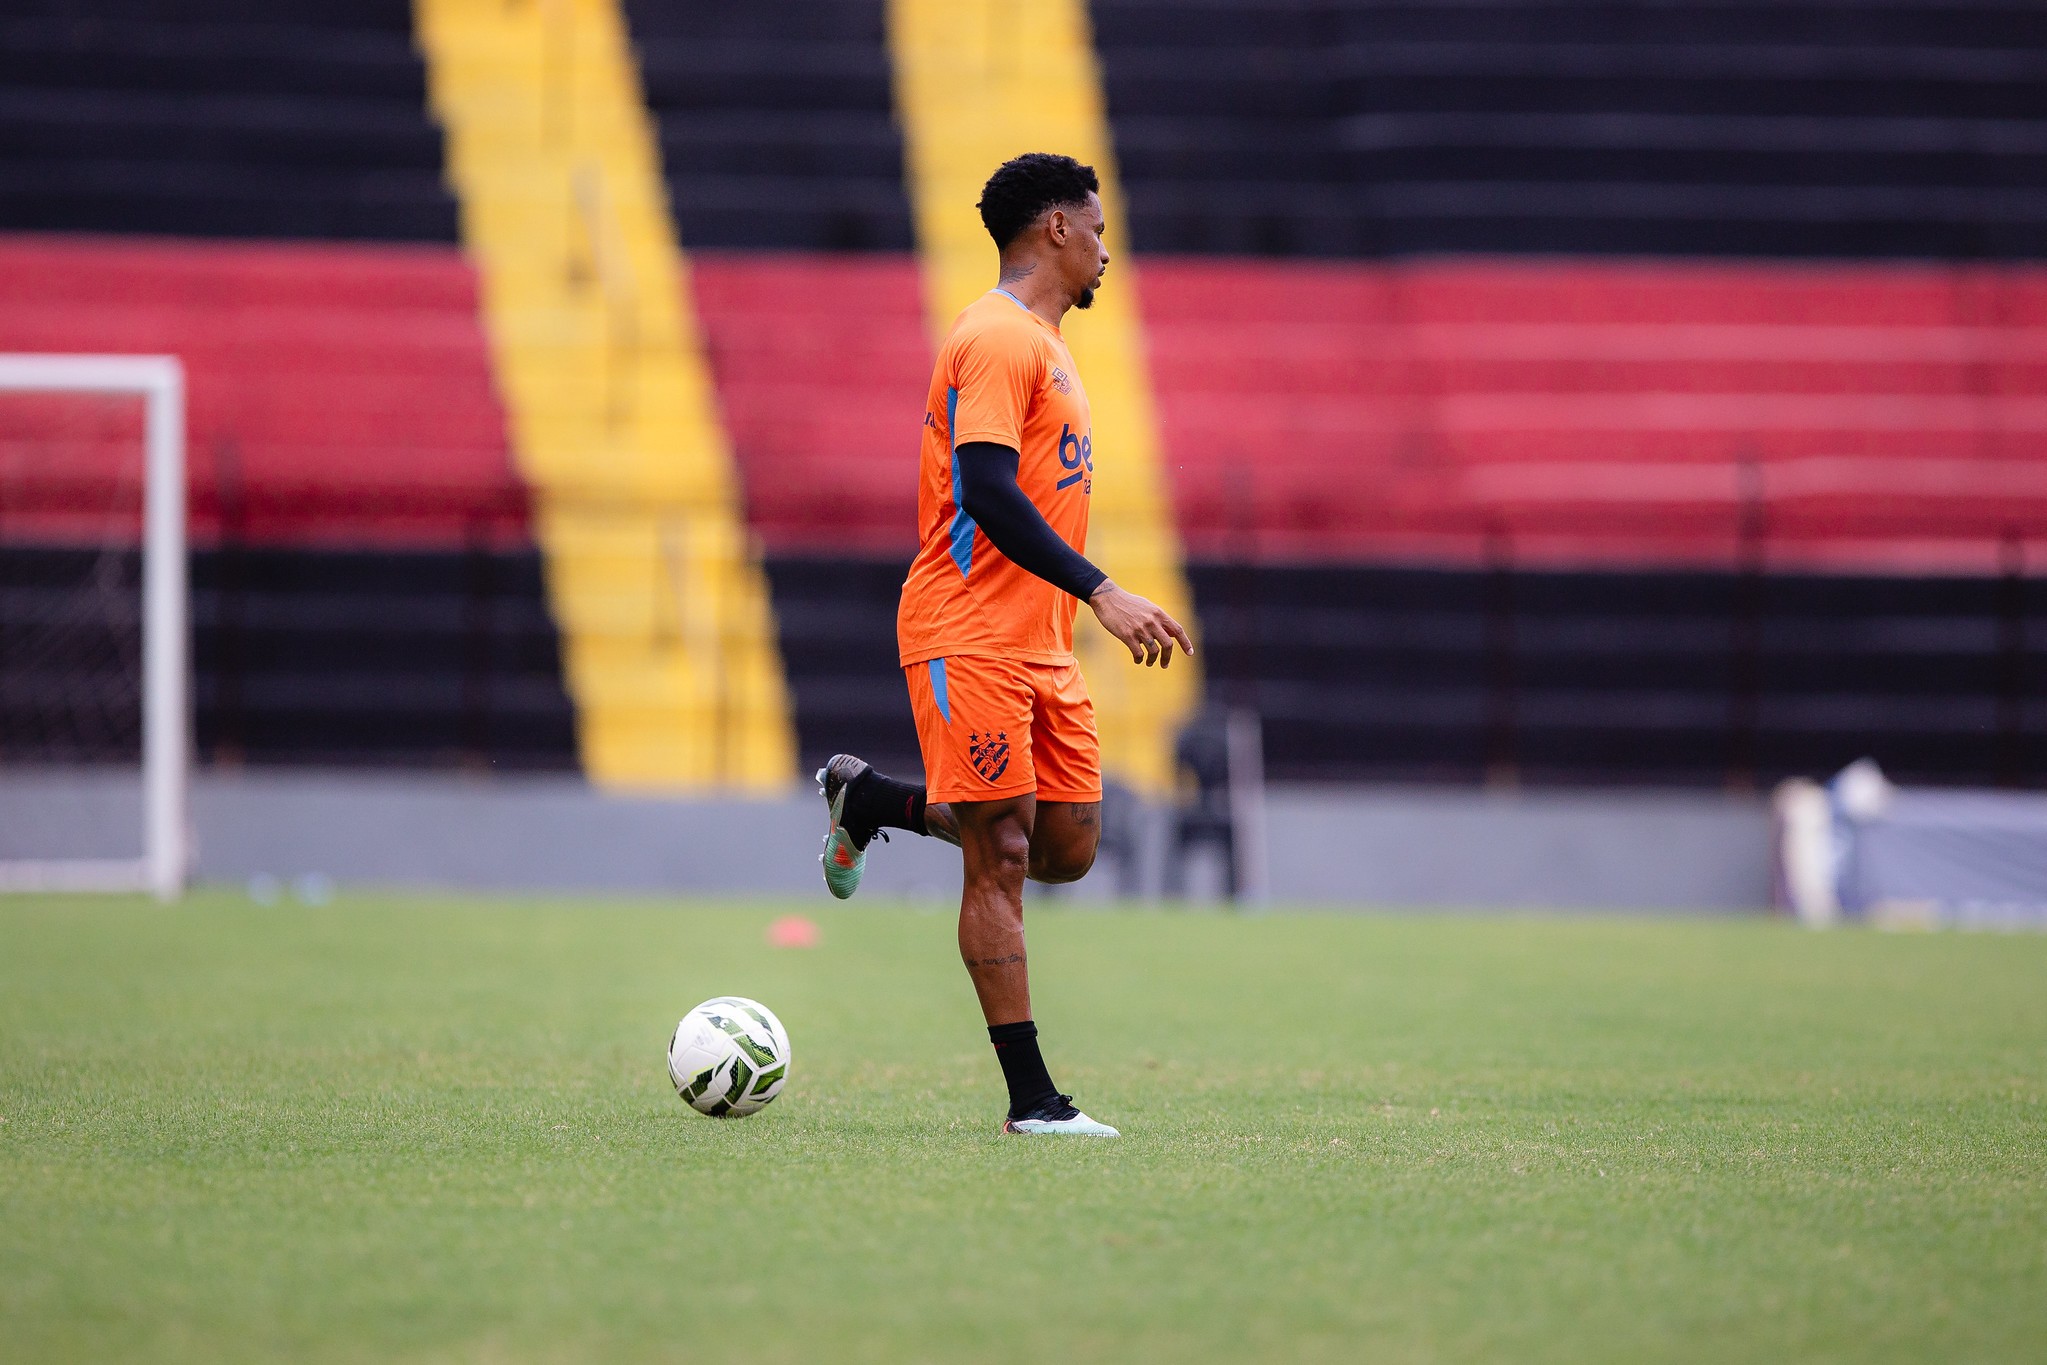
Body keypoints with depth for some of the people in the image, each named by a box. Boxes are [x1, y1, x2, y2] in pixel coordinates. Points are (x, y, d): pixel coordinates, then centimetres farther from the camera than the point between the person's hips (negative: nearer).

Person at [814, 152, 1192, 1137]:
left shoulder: (1039, 342, 20)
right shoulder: (998, 338, -12)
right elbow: (987, 493, -22)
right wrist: (1101, 593, -26)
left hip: (1040, 648, 10)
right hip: (971, 639, -10)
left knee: (1068, 848, 7)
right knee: (1001, 860, -7)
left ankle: (870, 800, 25)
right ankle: (1030, 1099, -7)